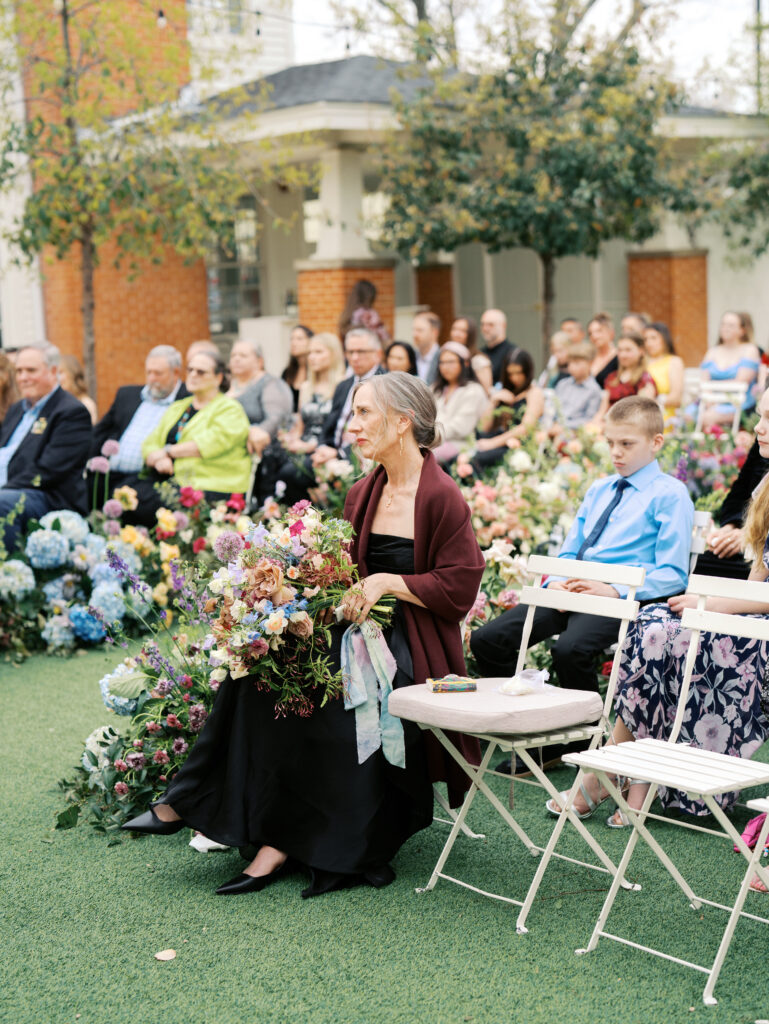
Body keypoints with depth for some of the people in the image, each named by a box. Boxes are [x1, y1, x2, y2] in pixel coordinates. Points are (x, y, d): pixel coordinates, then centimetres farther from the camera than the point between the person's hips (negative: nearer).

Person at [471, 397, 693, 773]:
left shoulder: (669, 495, 0)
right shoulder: (598, 490, 22)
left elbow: (672, 575, -7)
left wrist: (613, 590, -19)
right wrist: (556, 582, 2)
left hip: (621, 596, -7)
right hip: (573, 589, 7)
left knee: (570, 649, -37)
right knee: (486, 640, -9)